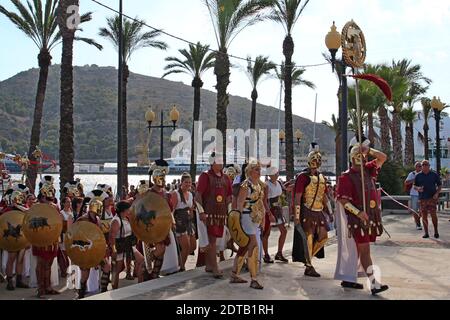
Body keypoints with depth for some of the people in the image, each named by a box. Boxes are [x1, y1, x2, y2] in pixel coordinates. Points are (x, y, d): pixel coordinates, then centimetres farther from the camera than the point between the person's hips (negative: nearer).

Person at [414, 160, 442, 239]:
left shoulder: (434, 175, 5)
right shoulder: (418, 176, 9)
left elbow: (440, 185, 8)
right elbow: (414, 186, 13)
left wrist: (437, 193, -8)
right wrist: (418, 188, -10)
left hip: (432, 197, -2)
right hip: (422, 198, 2)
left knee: (433, 214, -10)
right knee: (424, 216, 1)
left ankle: (436, 231, 6)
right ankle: (426, 233, 8)